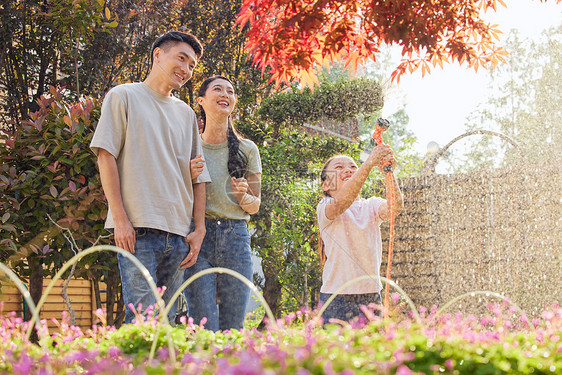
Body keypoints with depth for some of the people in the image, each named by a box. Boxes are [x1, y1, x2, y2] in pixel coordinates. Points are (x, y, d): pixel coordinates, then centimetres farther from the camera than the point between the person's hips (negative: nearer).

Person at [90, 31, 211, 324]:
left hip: (178, 234, 5)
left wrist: (199, 229, 9)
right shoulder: (124, 96, 7)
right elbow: (106, 156, -1)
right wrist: (120, 218, -10)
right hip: (138, 229, -5)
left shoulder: (186, 114, 22)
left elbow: (198, 177, 20)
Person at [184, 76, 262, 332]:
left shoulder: (247, 149, 12)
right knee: (204, 329, -9)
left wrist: (243, 197, -7)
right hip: (198, 236, -2)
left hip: (236, 237, 2)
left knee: (233, 328, -1)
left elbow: (255, 206, 15)